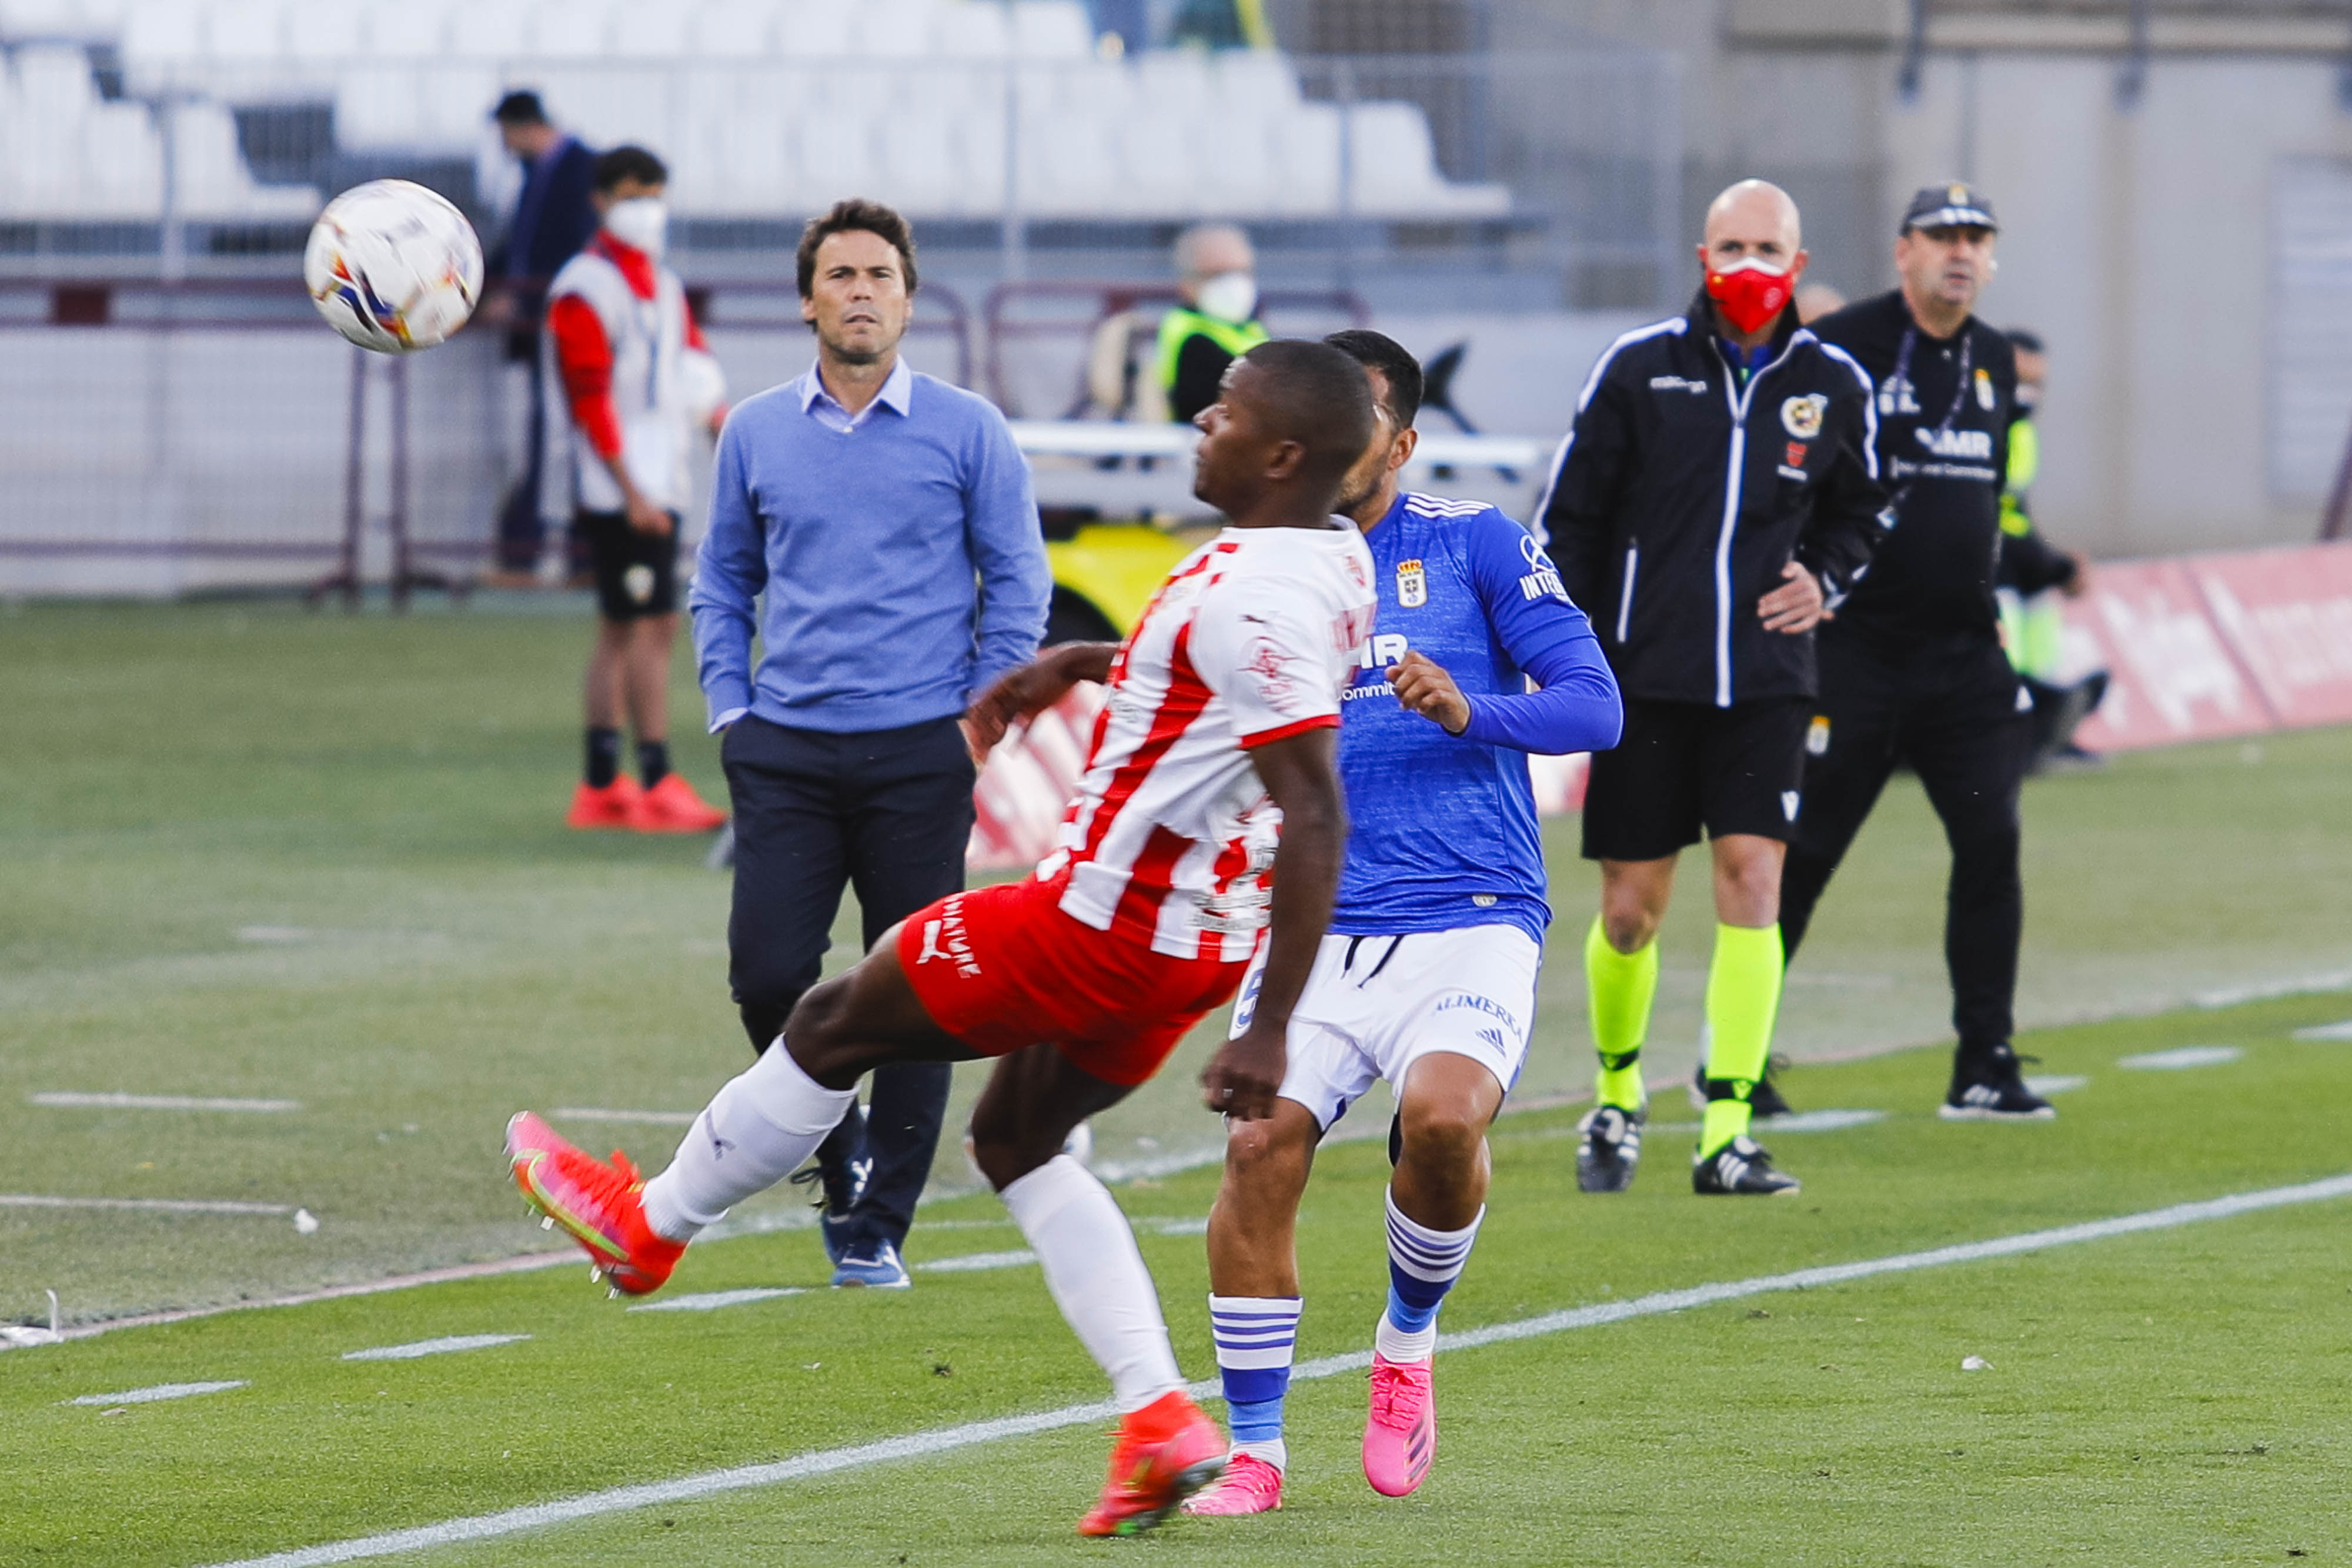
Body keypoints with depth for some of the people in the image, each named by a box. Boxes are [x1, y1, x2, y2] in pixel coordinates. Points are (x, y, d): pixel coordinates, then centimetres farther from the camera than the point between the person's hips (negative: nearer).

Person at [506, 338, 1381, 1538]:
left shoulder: (1255, 602, -26)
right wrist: (1081, 664, 23)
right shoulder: (1334, 561, 4)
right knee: (1016, 1144, 23)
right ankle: (1160, 1421, 10)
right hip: (1199, 943, 9)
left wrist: (1268, 1034, -30)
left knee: (836, 1026, 10)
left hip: (1102, 921, -9)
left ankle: (648, 1223, 31)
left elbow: (1317, 820, -30)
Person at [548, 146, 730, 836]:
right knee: (652, 625, -12)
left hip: (659, 486, 9)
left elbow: (699, 379, 20)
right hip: (618, 488, -9)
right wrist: (633, 493, -19)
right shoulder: (583, 289, -11)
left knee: (621, 631, 11)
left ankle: (600, 786, 16)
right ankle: (657, 785, -13)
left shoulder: (664, 287, 17)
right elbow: (591, 399, -16)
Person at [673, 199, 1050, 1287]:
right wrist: (730, 709, 7)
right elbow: (722, 582, 18)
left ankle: (877, 1228, 9)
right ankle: (839, 1149, 19)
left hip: (919, 755, -2)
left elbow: (1017, 582, 4)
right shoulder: (755, 434, 9)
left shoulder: (967, 432, 1)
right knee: (767, 977, -8)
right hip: (787, 753, 2)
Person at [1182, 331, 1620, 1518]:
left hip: (1470, 920, -3)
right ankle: (1252, 1453, -6)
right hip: (1315, 933, 3)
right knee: (1262, 1142, -20)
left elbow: (1593, 704, -1)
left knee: (1442, 1116, -29)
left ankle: (1408, 1342, 2)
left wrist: (1470, 713, -17)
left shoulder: (1472, 543, 6)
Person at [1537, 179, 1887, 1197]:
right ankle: (1617, 1095, 29)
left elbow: (1856, 513, 21)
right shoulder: (1637, 370, -2)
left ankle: (1727, 1134, -10)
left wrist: (1825, 581, 0)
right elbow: (1567, 522, 3)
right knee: (1631, 909, 3)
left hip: (1763, 683, 1)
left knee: (1752, 879, -11)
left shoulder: (1831, 385, 4)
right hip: (1642, 680, -1)